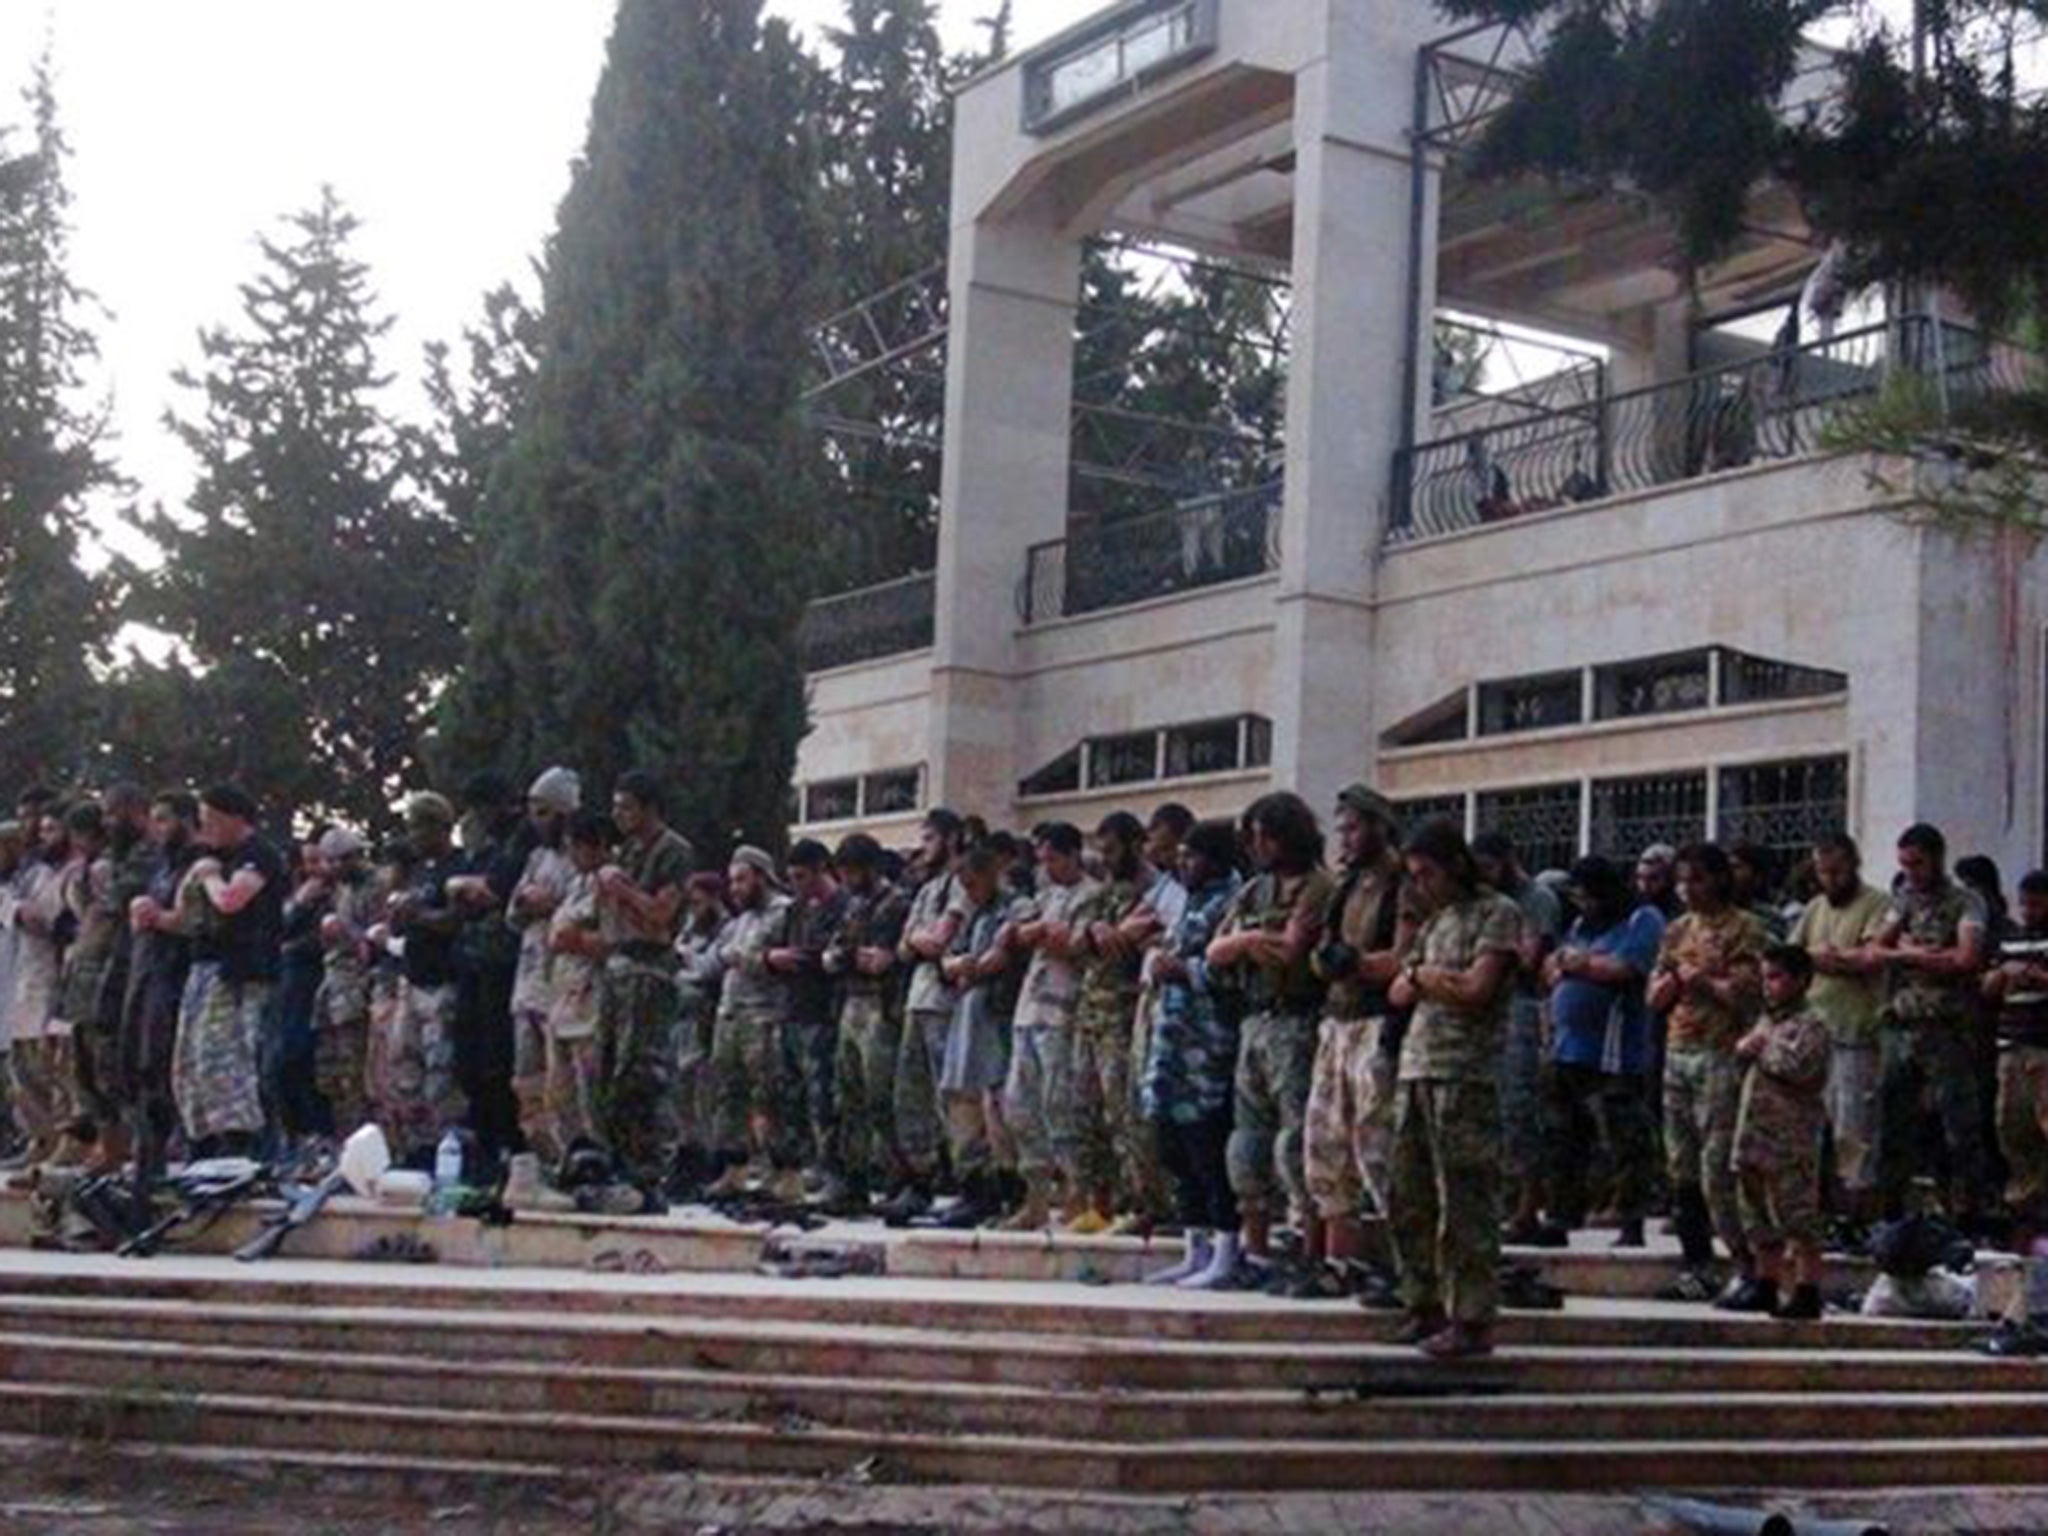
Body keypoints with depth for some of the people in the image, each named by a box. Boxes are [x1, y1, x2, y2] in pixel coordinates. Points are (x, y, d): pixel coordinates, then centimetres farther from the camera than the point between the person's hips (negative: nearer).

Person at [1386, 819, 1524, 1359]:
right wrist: (1419, 978, -1)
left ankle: (1472, 1320, -2)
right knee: (1408, 1201, 9)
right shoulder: (1437, 920, 21)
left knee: (1464, 1204, -6)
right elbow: (1399, 993, 19)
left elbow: (1477, 990, -12)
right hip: (1417, 1070, 8)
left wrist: (1425, 975, 2)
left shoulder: (1498, 914, -2)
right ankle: (1426, 1307, 18)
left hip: (1465, 1076, -8)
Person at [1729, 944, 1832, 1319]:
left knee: (1798, 1217, -7)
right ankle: (1765, 1285, 26)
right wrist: (1747, 1046, 1)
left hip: (1791, 1140, -9)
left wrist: (1762, 1051, -9)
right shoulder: (1765, 1021, 20)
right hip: (1756, 1133, 9)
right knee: (1760, 1217, 15)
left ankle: (1807, 1291, -4)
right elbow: (1741, 1050, 22)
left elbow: (1799, 1066, -21)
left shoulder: (1810, 1024, -8)